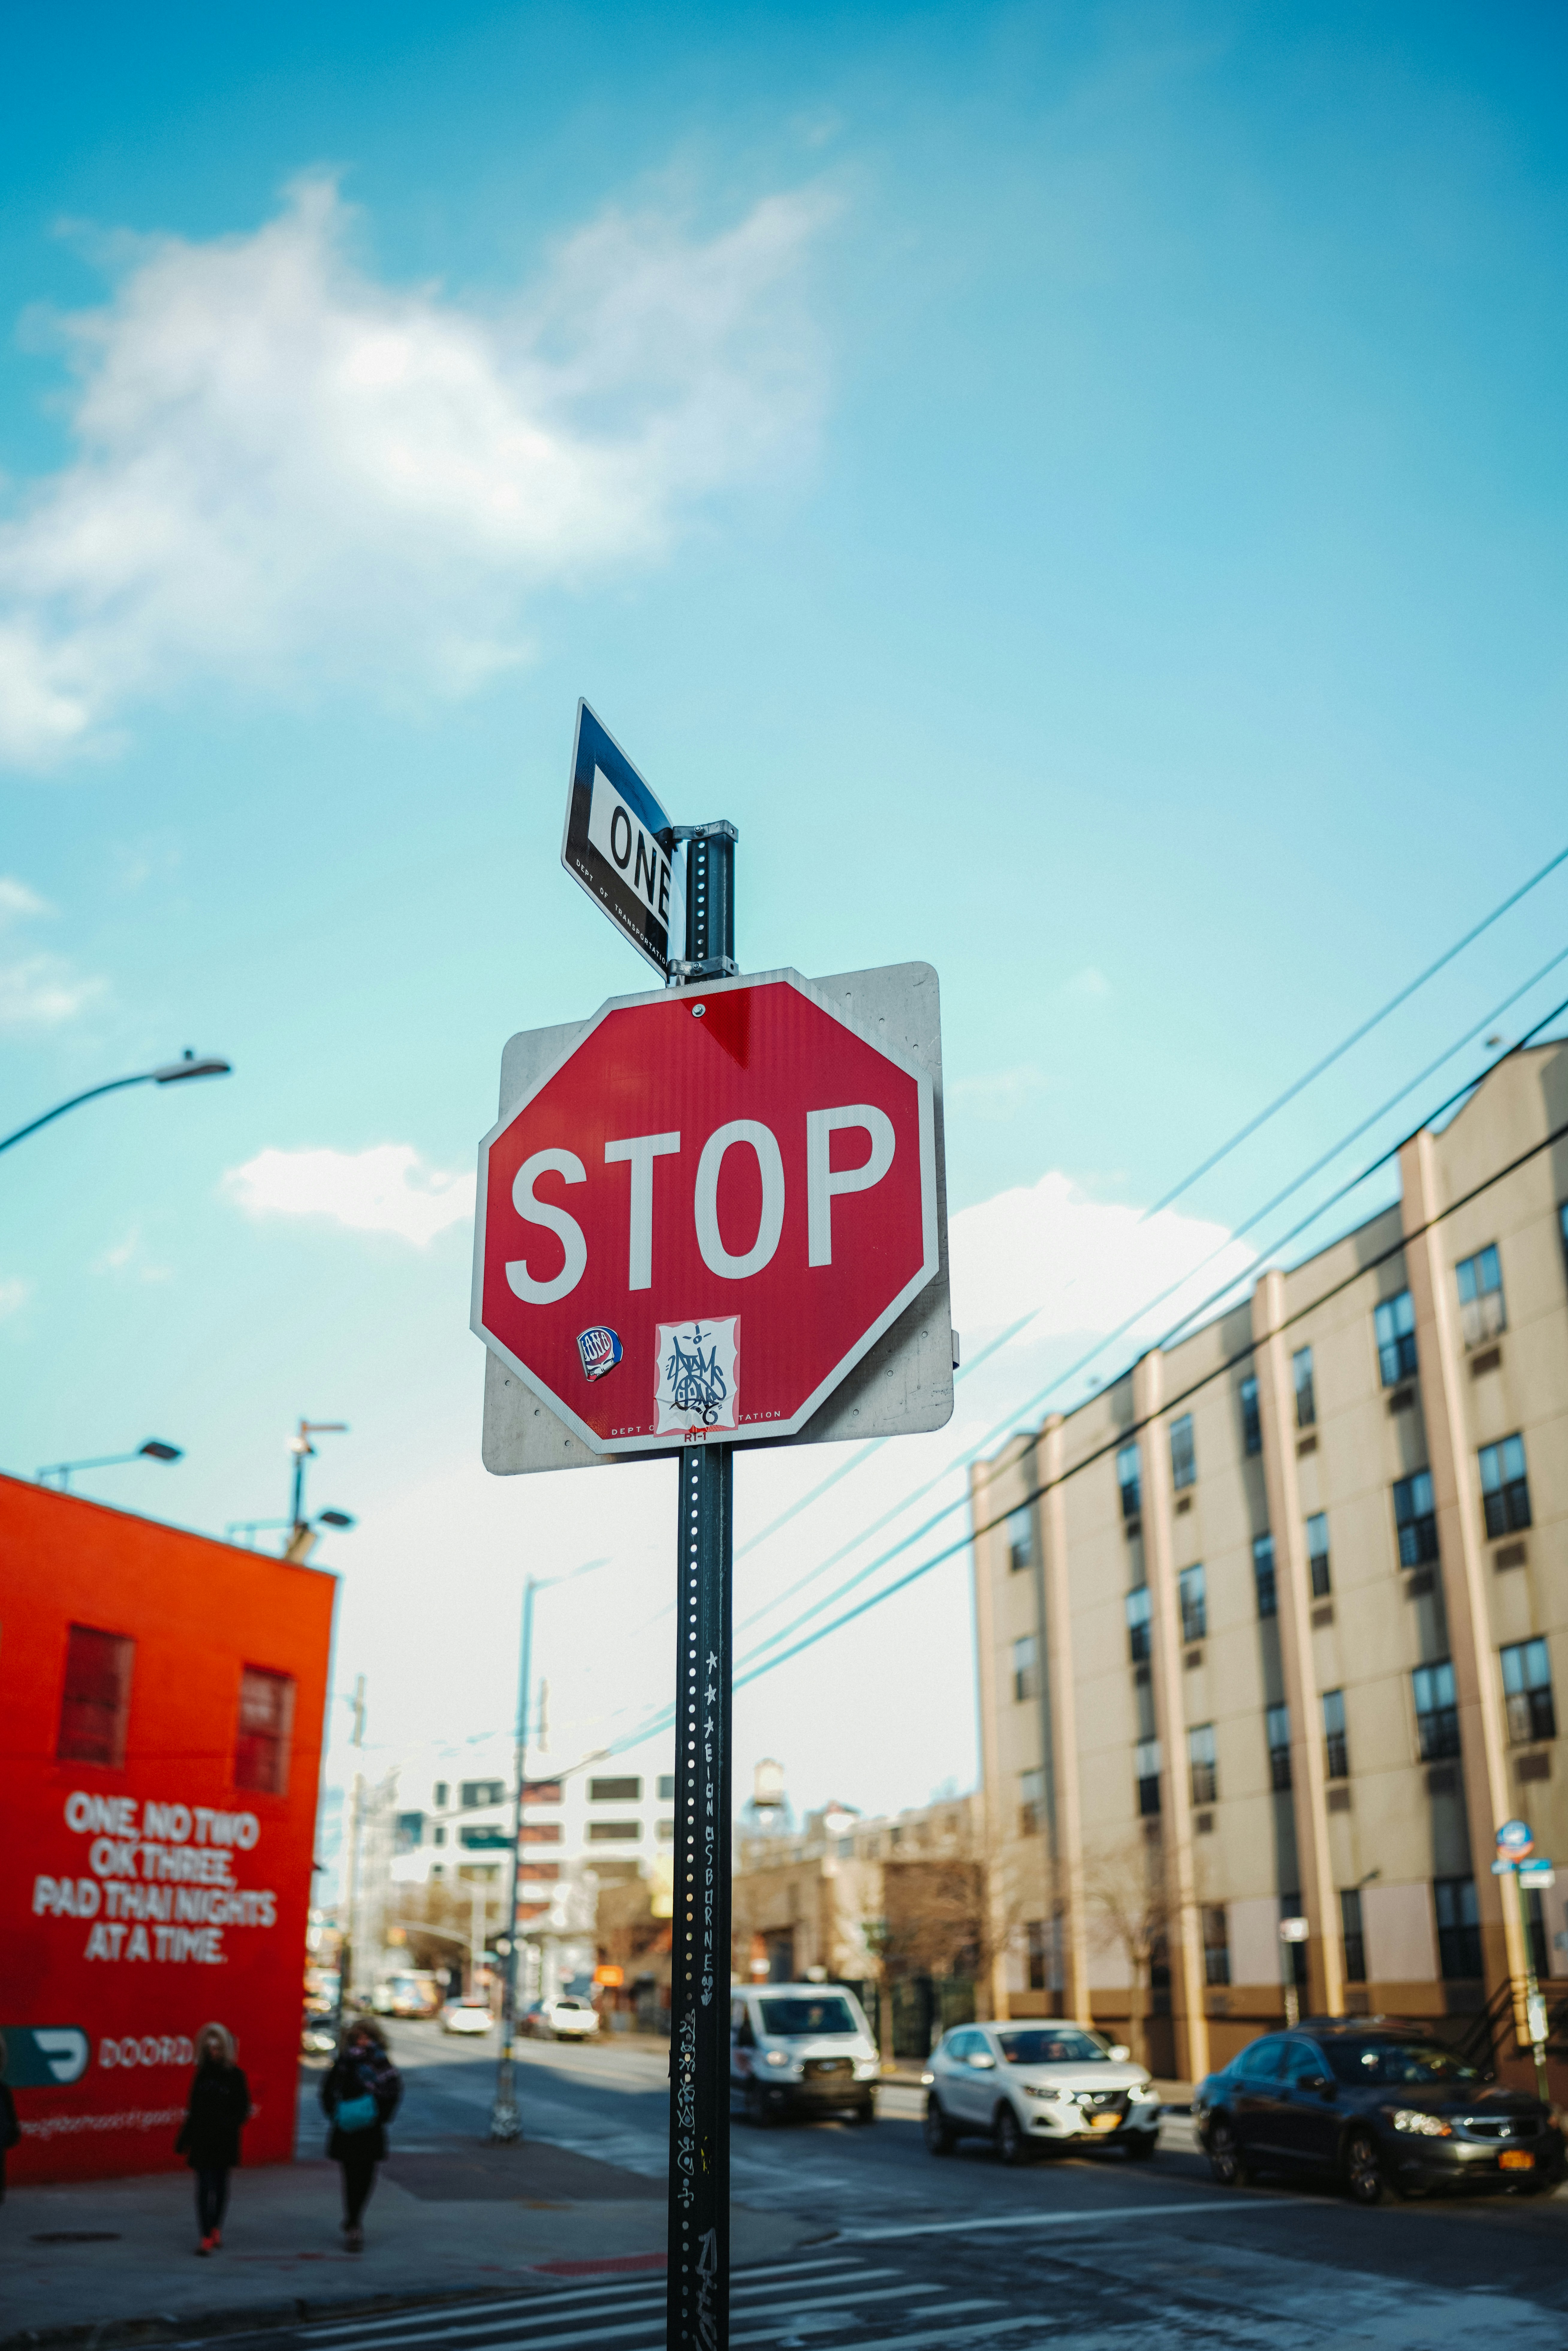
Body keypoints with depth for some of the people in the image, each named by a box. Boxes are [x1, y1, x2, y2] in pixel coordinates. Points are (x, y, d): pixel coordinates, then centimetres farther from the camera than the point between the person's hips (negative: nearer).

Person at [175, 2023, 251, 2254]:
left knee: (220, 2185, 9)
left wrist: (230, 2124, -20)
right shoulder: (201, 2074, 7)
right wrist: (184, 2139, 11)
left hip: (225, 2141, -2)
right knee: (205, 2186, -5)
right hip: (202, 2139, 2)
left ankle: (216, 2228, 26)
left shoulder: (235, 2075, -2)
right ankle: (207, 2237, -6)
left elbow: (243, 2110, -2)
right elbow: (193, 2108, 13)